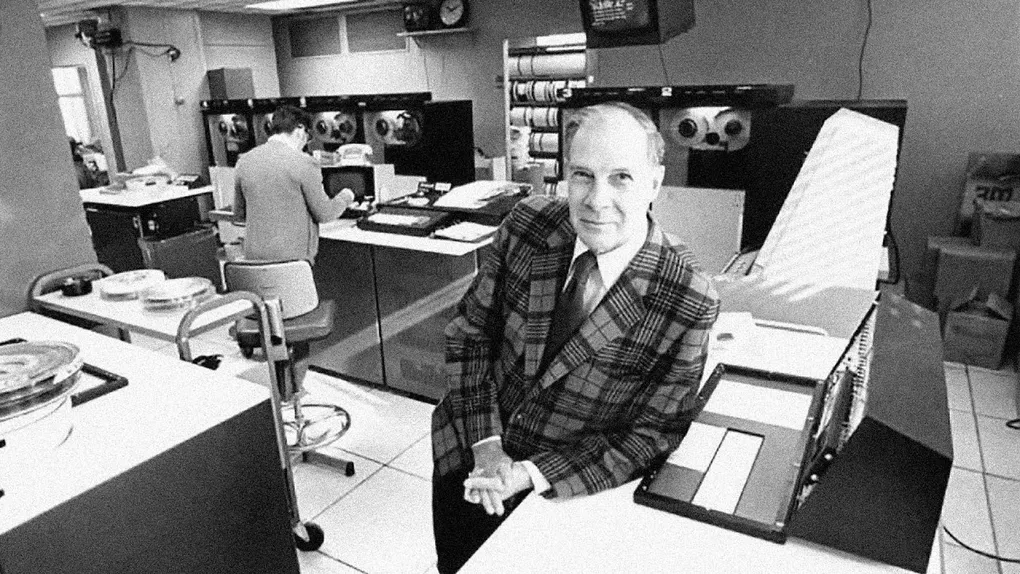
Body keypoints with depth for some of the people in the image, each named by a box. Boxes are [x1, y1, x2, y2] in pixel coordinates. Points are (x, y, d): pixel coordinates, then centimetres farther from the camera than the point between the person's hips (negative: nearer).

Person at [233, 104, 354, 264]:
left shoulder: (243, 162, 5)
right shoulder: (303, 163, -11)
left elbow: (239, 216, 13)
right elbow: (324, 214, -5)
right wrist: (345, 197, 13)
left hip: (254, 256, 5)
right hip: (293, 256, -5)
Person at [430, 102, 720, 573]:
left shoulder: (690, 303, -23)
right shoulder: (527, 224, -14)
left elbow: (652, 433, -15)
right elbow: (469, 330, -5)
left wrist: (531, 474, -21)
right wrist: (486, 444, -13)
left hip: (563, 487, -3)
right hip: (467, 453, 3)